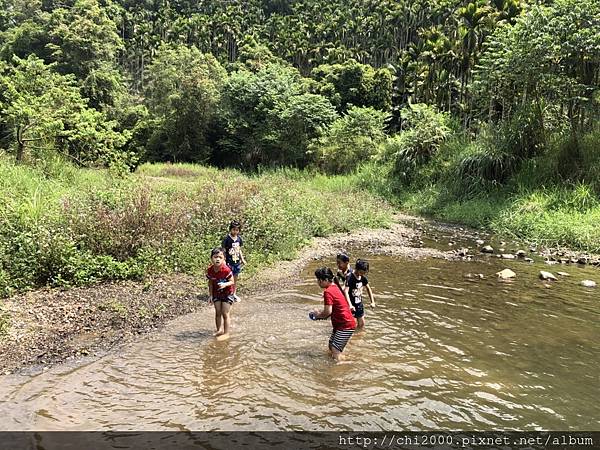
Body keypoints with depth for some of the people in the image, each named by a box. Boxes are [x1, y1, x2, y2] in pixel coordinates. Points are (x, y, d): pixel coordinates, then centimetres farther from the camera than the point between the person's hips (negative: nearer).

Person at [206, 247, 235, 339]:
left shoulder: (226, 270, -27)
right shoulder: (210, 270, -12)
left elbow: (232, 282, -19)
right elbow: (210, 283, 1)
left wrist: (225, 284, -39)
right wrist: (210, 295, 2)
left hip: (227, 293, -4)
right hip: (216, 293, 5)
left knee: (225, 313, -1)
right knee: (218, 312, 11)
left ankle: (226, 333, 10)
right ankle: (219, 330, 28)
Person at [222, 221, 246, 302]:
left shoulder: (239, 238, 3)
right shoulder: (227, 239, -14)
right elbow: (223, 251, -11)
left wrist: (242, 259, 13)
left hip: (237, 262, 6)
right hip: (229, 262, -5)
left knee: (236, 278, 15)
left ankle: (234, 294, 30)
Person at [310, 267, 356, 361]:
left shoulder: (328, 292, -20)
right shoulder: (334, 287, 10)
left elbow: (328, 311, -22)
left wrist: (318, 315, -3)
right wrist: (321, 314, 9)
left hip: (345, 326, -10)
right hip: (340, 324, 10)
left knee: (335, 351, -10)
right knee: (331, 346, 17)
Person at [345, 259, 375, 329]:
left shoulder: (363, 277, -1)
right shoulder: (350, 278, -23)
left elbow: (368, 289, 13)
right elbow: (346, 291, -32)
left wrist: (372, 302, 8)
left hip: (359, 304, 7)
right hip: (352, 305, -7)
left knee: (362, 324, 16)